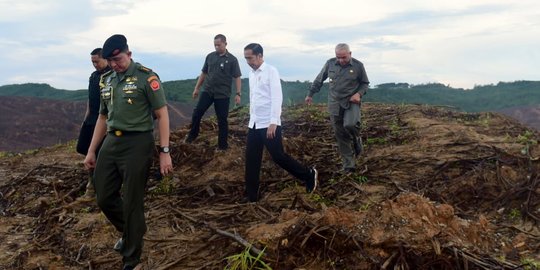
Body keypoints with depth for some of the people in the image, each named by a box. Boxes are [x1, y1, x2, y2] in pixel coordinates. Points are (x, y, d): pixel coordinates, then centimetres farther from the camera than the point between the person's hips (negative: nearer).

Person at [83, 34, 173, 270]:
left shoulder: (146, 77, -9)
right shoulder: (107, 80, 11)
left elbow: (162, 115, -9)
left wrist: (164, 152, -14)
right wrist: (91, 151, 18)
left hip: (137, 144, -7)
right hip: (111, 143, 7)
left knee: (131, 203, 0)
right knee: (104, 198, 12)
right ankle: (129, 231, 40)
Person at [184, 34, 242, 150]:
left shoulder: (232, 59, -4)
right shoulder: (210, 56, 6)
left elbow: (237, 78, -5)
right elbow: (204, 73, 15)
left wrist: (238, 94, -14)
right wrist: (196, 88, 13)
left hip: (223, 94, -3)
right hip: (207, 91, 3)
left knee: (222, 119, 3)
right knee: (197, 112, -6)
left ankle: (223, 145, 12)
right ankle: (192, 134, 15)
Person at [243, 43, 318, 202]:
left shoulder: (271, 71, -11)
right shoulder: (252, 74, 12)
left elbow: (277, 98, -17)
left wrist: (273, 123, -23)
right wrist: (251, 118, 18)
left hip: (269, 124, -7)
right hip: (254, 123, 7)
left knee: (278, 156, -4)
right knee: (251, 160, 6)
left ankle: (309, 175, 16)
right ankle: (251, 196, 13)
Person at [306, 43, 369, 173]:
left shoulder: (358, 65, -5)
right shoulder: (330, 63, -1)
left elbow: (365, 83, 6)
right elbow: (319, 80, 12)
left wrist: (359, 94, -12)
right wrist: (310, 94, 15)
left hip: (352, 102, -2)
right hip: (335, 104, 2)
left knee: (350, 124, -29)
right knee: (340, 135, 3)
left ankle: (356, 139, 7)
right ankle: (349, 165, 13)